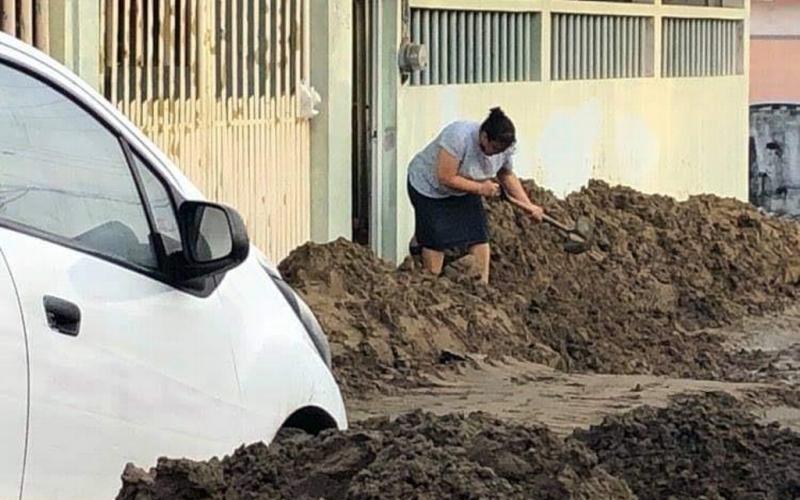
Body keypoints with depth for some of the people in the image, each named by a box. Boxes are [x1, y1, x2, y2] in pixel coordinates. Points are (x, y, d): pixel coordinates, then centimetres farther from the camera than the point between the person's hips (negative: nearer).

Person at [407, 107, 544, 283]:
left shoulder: (504, 147, -18)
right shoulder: (459, 137, -39)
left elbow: (507, 175, 2)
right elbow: (446, 178, -34)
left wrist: (528, 205, -5)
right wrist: (480, 188, -28)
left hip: (465, 189, 6)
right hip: (429, 185, -6)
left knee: (479, 235, -3)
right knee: (436, 239, -5)